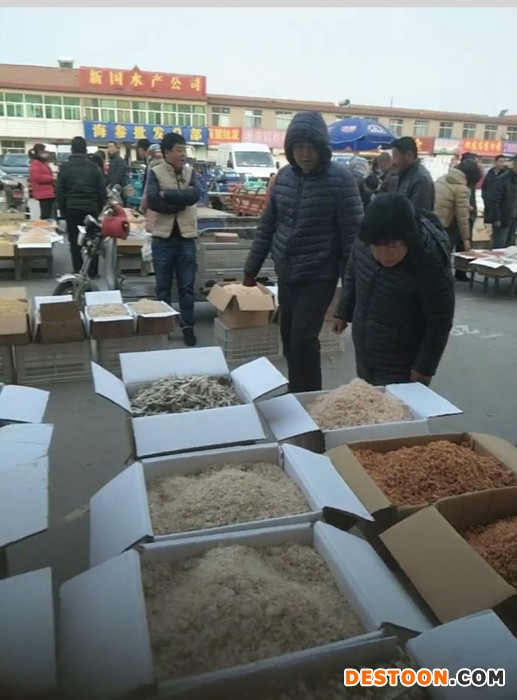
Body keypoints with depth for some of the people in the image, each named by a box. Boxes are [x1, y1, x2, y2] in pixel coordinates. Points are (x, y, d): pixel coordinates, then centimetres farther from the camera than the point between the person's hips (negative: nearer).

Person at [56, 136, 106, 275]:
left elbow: (60, 191, 0)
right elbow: (102, 190, 3)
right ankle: (92, 272, 11)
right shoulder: (94, 167, 3)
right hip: (91, 208, 1)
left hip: (72, 209, -1)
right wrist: (100, 208, 12)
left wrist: (62, 210, 8)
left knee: (74, 241, 5)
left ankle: (78, 272, 5)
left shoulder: (65, 167, 1)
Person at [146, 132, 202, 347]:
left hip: (186, 237, 2)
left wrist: (167, 194, -15)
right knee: (163, 287, 9)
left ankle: (188, 327, 18)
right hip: (163, 237, -2)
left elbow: (196, 194, -13)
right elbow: (152, 201, -16)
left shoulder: (190, 172, 6)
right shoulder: (155, 173, -2)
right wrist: (181, 201, -14)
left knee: (187, 286, 7)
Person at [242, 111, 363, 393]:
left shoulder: (340, 179, -10)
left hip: (319, 276, -5)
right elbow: (268, 225, 11)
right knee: (289, 339, 13)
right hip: (285, 275, 6)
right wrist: (251, 269, 12)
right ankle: (295, 394, 31)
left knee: (303, 339, -12)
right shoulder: (284, 176, 5)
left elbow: (352, 234, -11)